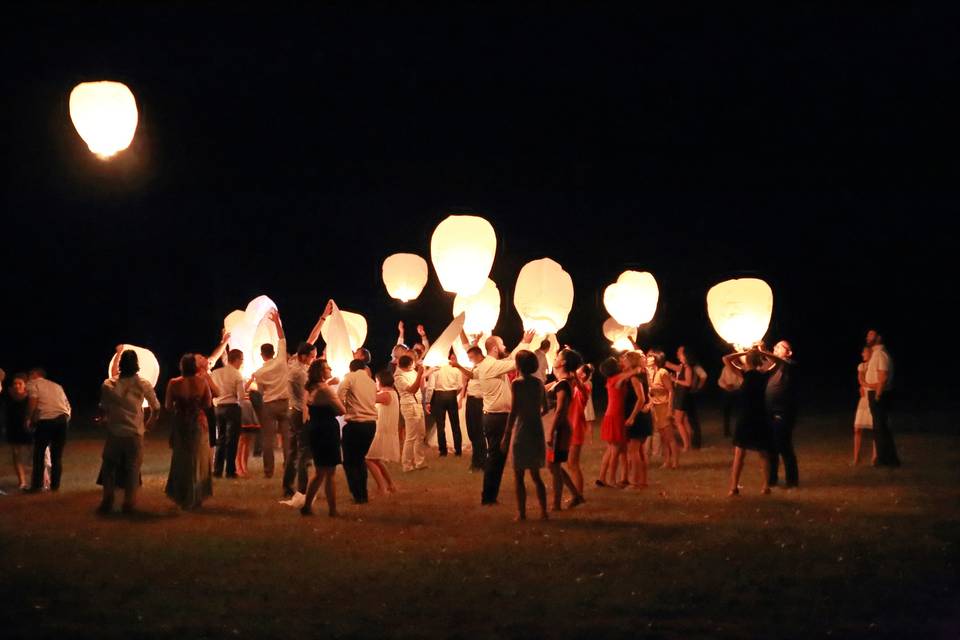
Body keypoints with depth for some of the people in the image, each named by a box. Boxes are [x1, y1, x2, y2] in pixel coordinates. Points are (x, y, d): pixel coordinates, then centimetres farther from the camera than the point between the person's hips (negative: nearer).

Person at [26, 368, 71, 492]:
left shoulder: (32, 383, 11)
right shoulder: (56, 385, 27)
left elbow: (33, 401, -8)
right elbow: (68, 406, 20)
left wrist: (28, 419, 1)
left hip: (46, 420, -5)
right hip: (63, 419, 5)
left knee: (39, 454, 8)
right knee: (57, 455, 13)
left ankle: (37, 485, 8)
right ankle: (55, 485, 12)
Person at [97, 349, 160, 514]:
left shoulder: (108, 385, -8)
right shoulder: (143, 385, -8)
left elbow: (104, 409, -2)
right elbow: (155, 409, -1)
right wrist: (148, 425, 14)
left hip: (114, 434, 1)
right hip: (135, 434, 0)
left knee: (109, 467, 14)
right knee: (132, 469, 10)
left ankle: (107, 502, 13)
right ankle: (129, 504, 11)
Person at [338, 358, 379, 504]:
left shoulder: (350, 377, -3)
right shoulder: (372, 382, 14)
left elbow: (339, 397, -11)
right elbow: (373, 401, 9)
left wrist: (344, 410, 7)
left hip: (355, 423, -6)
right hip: (371, 423, 6)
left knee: (349, 461, 6)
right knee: (360, 459, 21)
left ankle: (358, 495, 1)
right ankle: (363, 493, 21)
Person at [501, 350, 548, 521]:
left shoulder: (517, 383, -12)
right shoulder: (539, 383, 4)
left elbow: (513, 412, -14)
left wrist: (506, 436, -11)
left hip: (522, 430, -6)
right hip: (537, 429, 6)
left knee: (519, 475, 3)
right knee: (535, 474, 14)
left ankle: (521, 513, 2)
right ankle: (543, 511, 11)